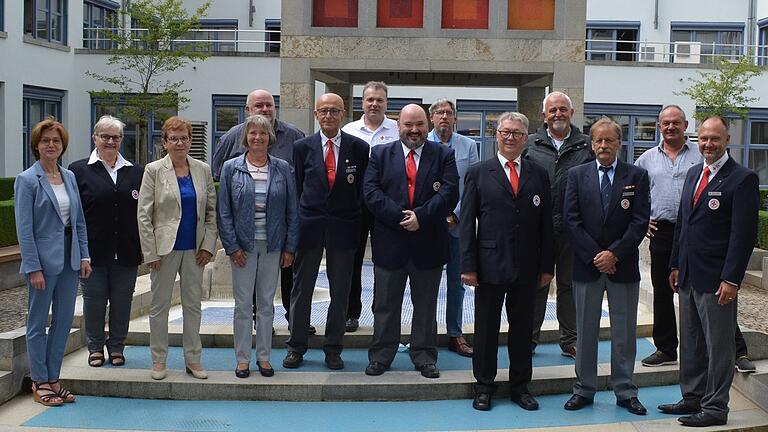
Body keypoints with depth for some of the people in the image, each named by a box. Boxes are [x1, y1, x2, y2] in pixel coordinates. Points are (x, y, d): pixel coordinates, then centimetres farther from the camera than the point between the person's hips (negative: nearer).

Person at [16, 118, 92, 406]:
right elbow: (24, 228, -11)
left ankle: (52, 378, 21)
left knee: (64, 321, 9)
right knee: (38, 323, 6)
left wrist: (84, 255, 5)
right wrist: (33, 267, -15)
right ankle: (40, 383, 15)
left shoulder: (69, 177, 9)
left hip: (69, 259, 6)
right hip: (43, 260, -6)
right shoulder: (26, 180, -8)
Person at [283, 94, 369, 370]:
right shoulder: (302, 147, 4)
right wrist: (301, 217, 3)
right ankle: (296, 347, 19)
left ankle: (333, 349, 19)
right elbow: (298, 188, 8)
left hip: (343, 226, 0)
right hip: (309, 225, 0)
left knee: (340, 292, 7)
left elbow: (362, 189, 4)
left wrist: (357, 224, 1)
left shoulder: (358, 148, 1)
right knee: (301, 289, 7)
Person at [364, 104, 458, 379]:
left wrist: (421, 216, -18)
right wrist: (401, 217, -16)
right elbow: (371, 192, -6)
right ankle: (381, 356, 20)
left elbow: (450, 192, -7)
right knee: (385, 304, 9)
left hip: (429, 243, 0)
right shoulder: (380, 154, 4)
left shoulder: (443, 155, 4)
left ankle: (424, 357, 22)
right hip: (390, 242, 0)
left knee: (426, 305, 11)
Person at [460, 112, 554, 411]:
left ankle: (520, 386, 24)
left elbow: (546, 223, 8)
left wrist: (547, 265, 4)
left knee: (523, 328, 11)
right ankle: (484, 387, 20)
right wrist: (468, 265, -7)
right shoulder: (479, 173, 2)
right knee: (486, 329, 7)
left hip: (527, 268, 2)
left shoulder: (539, 175, 8)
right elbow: (467, 222, -2)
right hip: (490, 265, -2)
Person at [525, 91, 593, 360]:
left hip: (573, 228, 1)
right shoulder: (530, 144, 5)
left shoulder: (586, 146, 6)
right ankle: (529, 339, 19)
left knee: (570, 284, 10)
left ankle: (569, 341, 21)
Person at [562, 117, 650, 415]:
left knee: (624, 332, 7)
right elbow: (571, 220, -3)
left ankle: (625, 391, 18)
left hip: (623, 265, 0)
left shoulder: (636, 176, 2)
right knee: (585, 331, 8)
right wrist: (595, 255, -11)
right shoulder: (577, 175, 3)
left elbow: (640, 221, -5)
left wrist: (614, 253, -14)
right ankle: (584, 389, 18)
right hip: (586, 265, 0)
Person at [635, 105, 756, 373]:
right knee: (662, 293, 9)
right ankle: (666, 350, 22)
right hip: (661, 233, 3)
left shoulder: (701, 155, 2)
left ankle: (737, 351, 1)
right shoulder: (647, 159, 11)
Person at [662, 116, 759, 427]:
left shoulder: (742, 179, -10)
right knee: (690, 343, 16)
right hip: (688, 276, 8)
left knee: (718, 346, 2)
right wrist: (676, 266, 16)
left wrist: (731, 279, -18)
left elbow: (744, 234, -15)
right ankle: (692, 398, 28)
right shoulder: (693, 174, 13)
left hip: (716, 280, -8)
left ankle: (715, 408, 11)